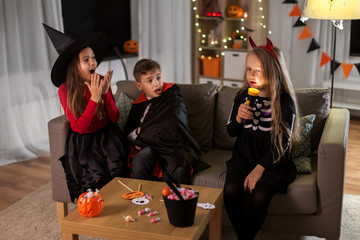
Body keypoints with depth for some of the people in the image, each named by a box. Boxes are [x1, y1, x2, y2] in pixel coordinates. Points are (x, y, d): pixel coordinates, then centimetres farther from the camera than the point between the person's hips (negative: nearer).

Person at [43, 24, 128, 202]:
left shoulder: (102, 82, -2)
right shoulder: (65, 90, -10)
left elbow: (115, 118, -1)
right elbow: (80, 127, -16)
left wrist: (106, 92, -17)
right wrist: (94, 98, -25)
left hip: (107, 137, 2)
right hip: (82, 142, -2)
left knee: (115, 169, -22)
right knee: (95, 176, -24)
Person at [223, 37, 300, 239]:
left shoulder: (284, 101, -7)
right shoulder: (242, 97, 5)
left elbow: (282, 143, -10)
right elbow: (231, 132, 12)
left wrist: (259, 169, -19)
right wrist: (238, 118, -10)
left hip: (272, 163, -3)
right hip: (242, 159, 4)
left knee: (259, 195, -29)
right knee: (231, 190, -24)